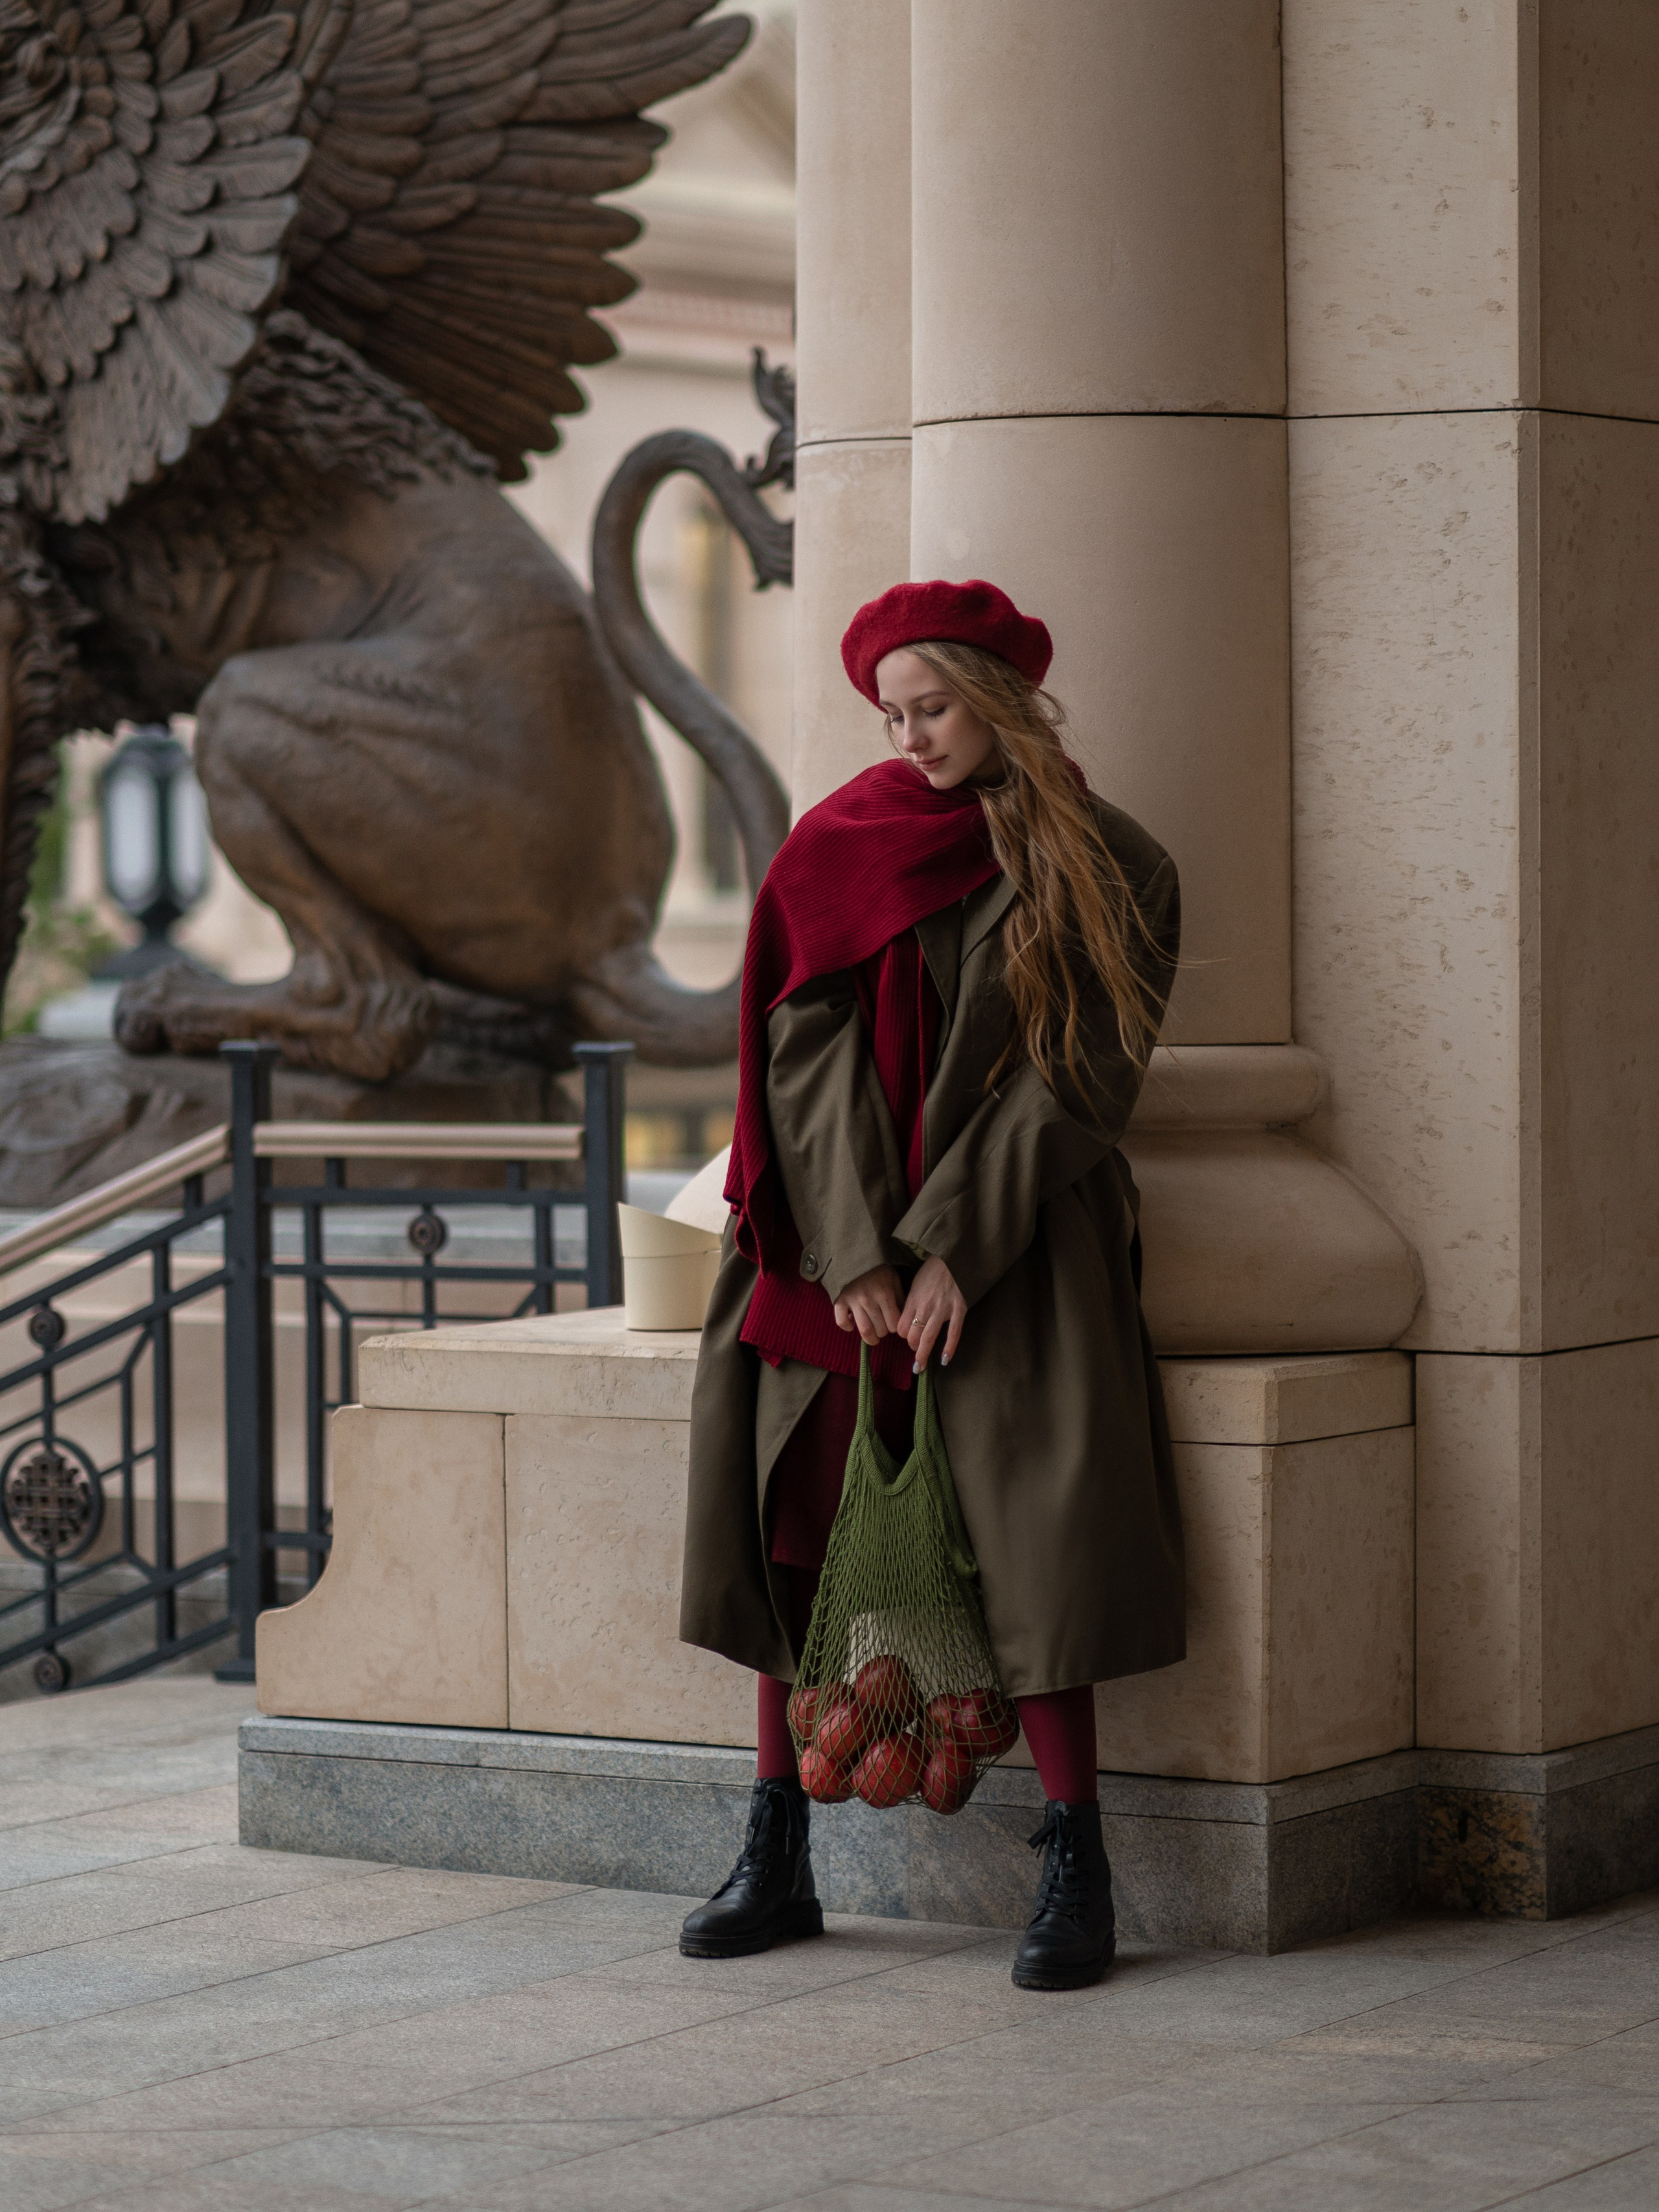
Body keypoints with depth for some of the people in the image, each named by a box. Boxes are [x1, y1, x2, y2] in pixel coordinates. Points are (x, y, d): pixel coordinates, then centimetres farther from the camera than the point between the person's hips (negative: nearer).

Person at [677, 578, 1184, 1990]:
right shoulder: (844, 846, 8)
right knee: (791, 1520, -6)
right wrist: (856, 1254, -11)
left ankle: (1076, 1867, -12)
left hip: (1014, 1235, -3)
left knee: (1034, 1522, -18)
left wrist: (955, 1248, -13)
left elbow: (1078, 1078, -4)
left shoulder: (1112, 871, 3)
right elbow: (813, 1051, 0)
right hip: (839, 1232, 3)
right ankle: (779, 1860, 1)